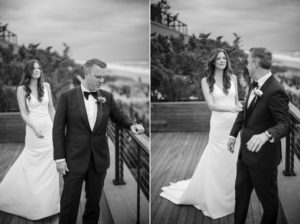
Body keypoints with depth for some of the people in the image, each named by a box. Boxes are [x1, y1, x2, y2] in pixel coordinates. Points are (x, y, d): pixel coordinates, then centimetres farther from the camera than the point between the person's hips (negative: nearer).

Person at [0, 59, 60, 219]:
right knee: (31, 166, 3)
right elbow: (23, 113, -8)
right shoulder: (22, 89, -3)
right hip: (33, 130, -3)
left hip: (49, 128, 4)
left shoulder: (46, 86, 6)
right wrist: (34, 128, -22)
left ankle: (47, 201, 24)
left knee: (49, 166, 9)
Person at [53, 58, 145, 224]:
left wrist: (131, 125, -10)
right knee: (69, 203, 3)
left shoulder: (107, 97, 5)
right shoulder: (67, 96, -5)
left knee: (94, 202, 12)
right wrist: (59, 158, -9)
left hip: (99, 159, 3)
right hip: (74, 160, -3)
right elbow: (58, 129, -4)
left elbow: (118, 116, 13)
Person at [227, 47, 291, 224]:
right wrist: (233, 134, 14)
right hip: (246, 152, 9)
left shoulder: (275, 92, -24)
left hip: (263, 156, -8)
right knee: (241, 191, 22)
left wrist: (265, 135, -45)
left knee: (268, 198, 12)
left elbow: (285, 124, -27)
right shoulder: (255, 85, 3)